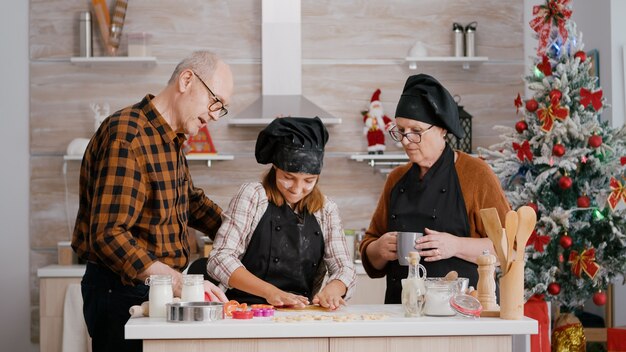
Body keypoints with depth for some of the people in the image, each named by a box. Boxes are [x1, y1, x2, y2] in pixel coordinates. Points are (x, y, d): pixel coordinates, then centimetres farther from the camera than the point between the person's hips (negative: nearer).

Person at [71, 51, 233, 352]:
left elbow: (192, 201, 27)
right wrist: (178, 282, -36)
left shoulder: (171, 139, 11)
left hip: (160, 287, 9)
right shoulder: (127, 135, -20)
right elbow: (107, 235, -28)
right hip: (122, 291, -9)